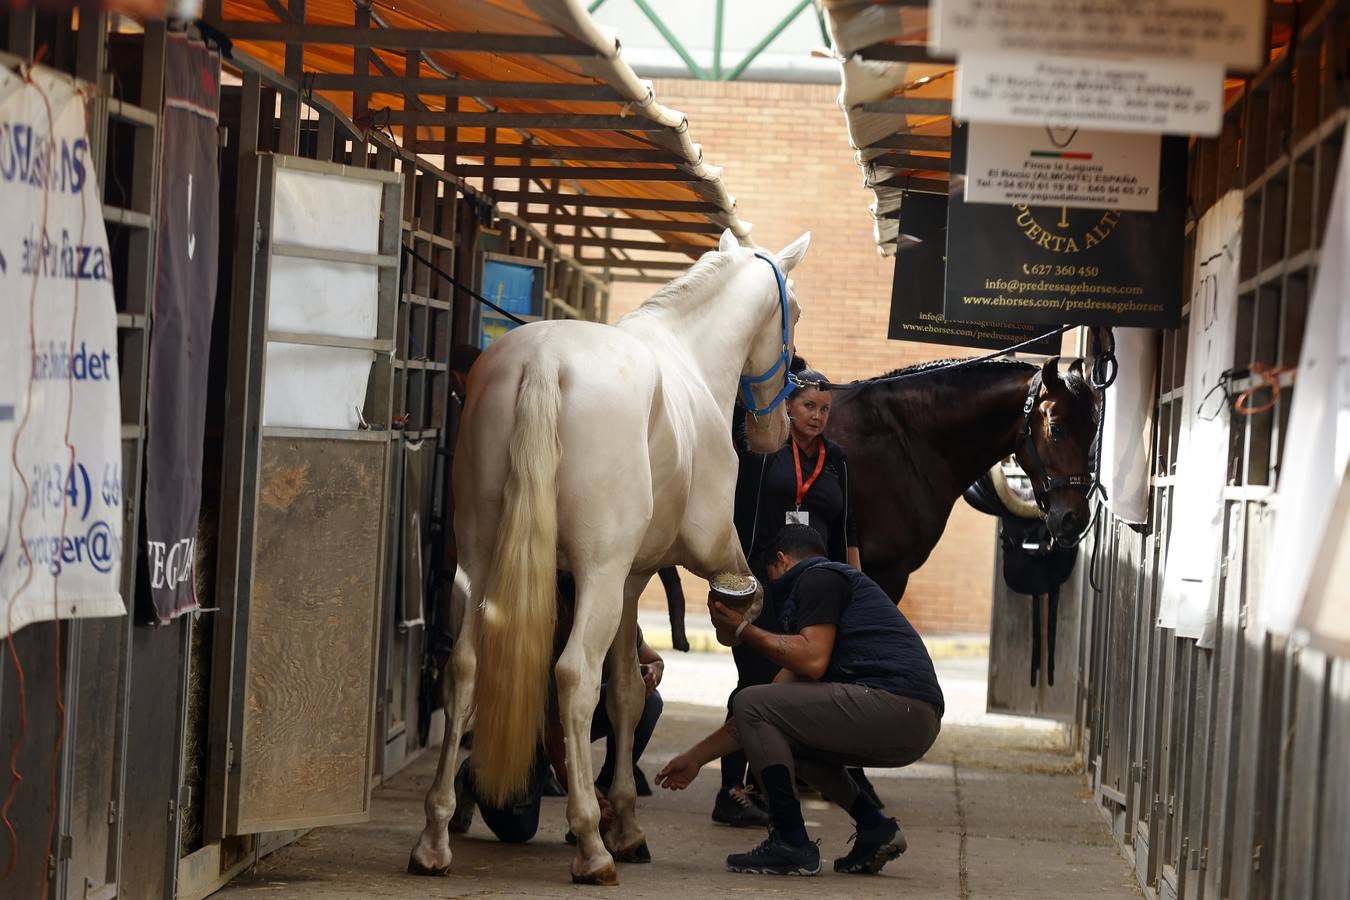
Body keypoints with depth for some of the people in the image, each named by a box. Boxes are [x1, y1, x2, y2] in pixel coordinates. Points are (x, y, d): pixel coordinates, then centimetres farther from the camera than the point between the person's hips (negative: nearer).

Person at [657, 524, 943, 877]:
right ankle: (875, 828, 15)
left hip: (894, 704, -10)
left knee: (752, 705, -5)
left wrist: (742, 628, -1)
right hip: (914, 728, 10)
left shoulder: (816, 577, 3)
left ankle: (791, 845, -4)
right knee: (783, 732, 27)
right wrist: (696, 756, 32)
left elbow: (813, 661, -14)